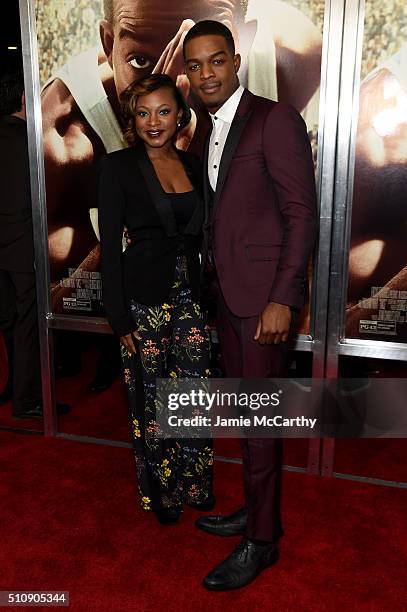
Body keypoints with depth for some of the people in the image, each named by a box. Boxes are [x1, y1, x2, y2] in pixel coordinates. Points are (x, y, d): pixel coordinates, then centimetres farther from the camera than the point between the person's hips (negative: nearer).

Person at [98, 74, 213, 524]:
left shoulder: (192, 165, 9)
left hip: (189, 297, 5)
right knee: (151, 402, 9)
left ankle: (194, 484, 32)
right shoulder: (119, 166, -6)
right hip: (144, 300, -4)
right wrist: (121, 320, -11)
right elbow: (110, 247, -9)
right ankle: (160, 492, 31)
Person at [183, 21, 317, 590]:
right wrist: (210, 282, 9)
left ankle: (262, 540, 18)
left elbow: (302, 213, -14)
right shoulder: (212, 133, 16)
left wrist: (281, 299, -19)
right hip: (228, 293, 8)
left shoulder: (275, 119, -9)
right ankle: (256, 509, 33)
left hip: (265, 295, -7)